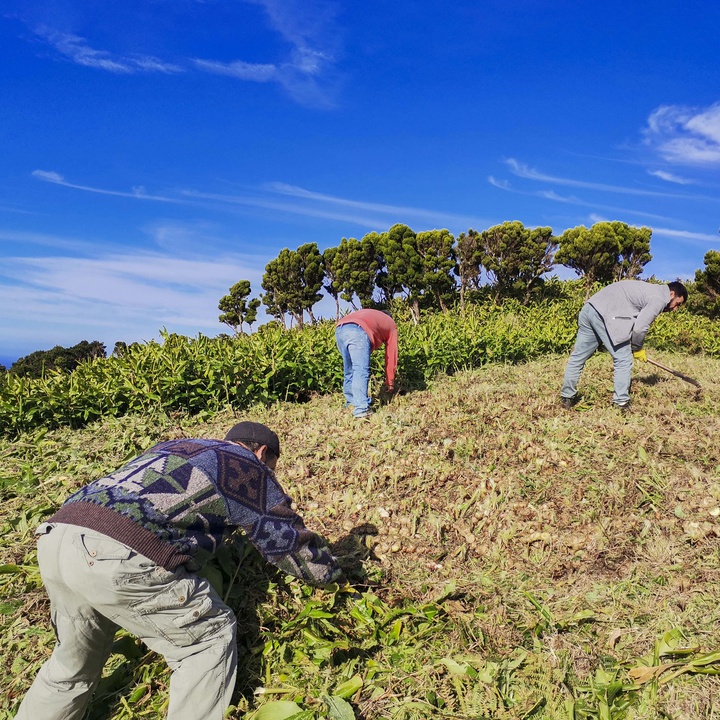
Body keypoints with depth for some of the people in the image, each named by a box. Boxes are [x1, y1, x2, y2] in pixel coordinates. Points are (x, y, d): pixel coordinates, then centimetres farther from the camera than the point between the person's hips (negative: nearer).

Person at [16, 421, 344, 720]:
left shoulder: (172, 447, 31)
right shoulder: (249, 468, 13)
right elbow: (290, 539, 20)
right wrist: (334, 574, 38)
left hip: (57, 536, 9)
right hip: (116, 556, -8)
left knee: (72, 668, 29)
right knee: (211, 638, 11)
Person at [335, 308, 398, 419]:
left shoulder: (369, 315, 42)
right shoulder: (391, 324, 30)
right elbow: (391, 355, 27)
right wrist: (390, 381, 33)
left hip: (339, 330, 6)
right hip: (358, 331, -6)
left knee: (349, 371, 17)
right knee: (361, 371, -10)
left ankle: (351, 405, 22)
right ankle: (361, 410, -19)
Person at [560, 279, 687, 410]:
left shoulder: (650, 290, 28)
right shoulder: (659, 299, -1)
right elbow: (640, 327, -9)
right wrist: (637, 349, 8)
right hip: (605, 314, -10)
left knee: (577, 356, 13)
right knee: (623, 360, 0)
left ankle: (567, 397, 21)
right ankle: (622, 403, 4)